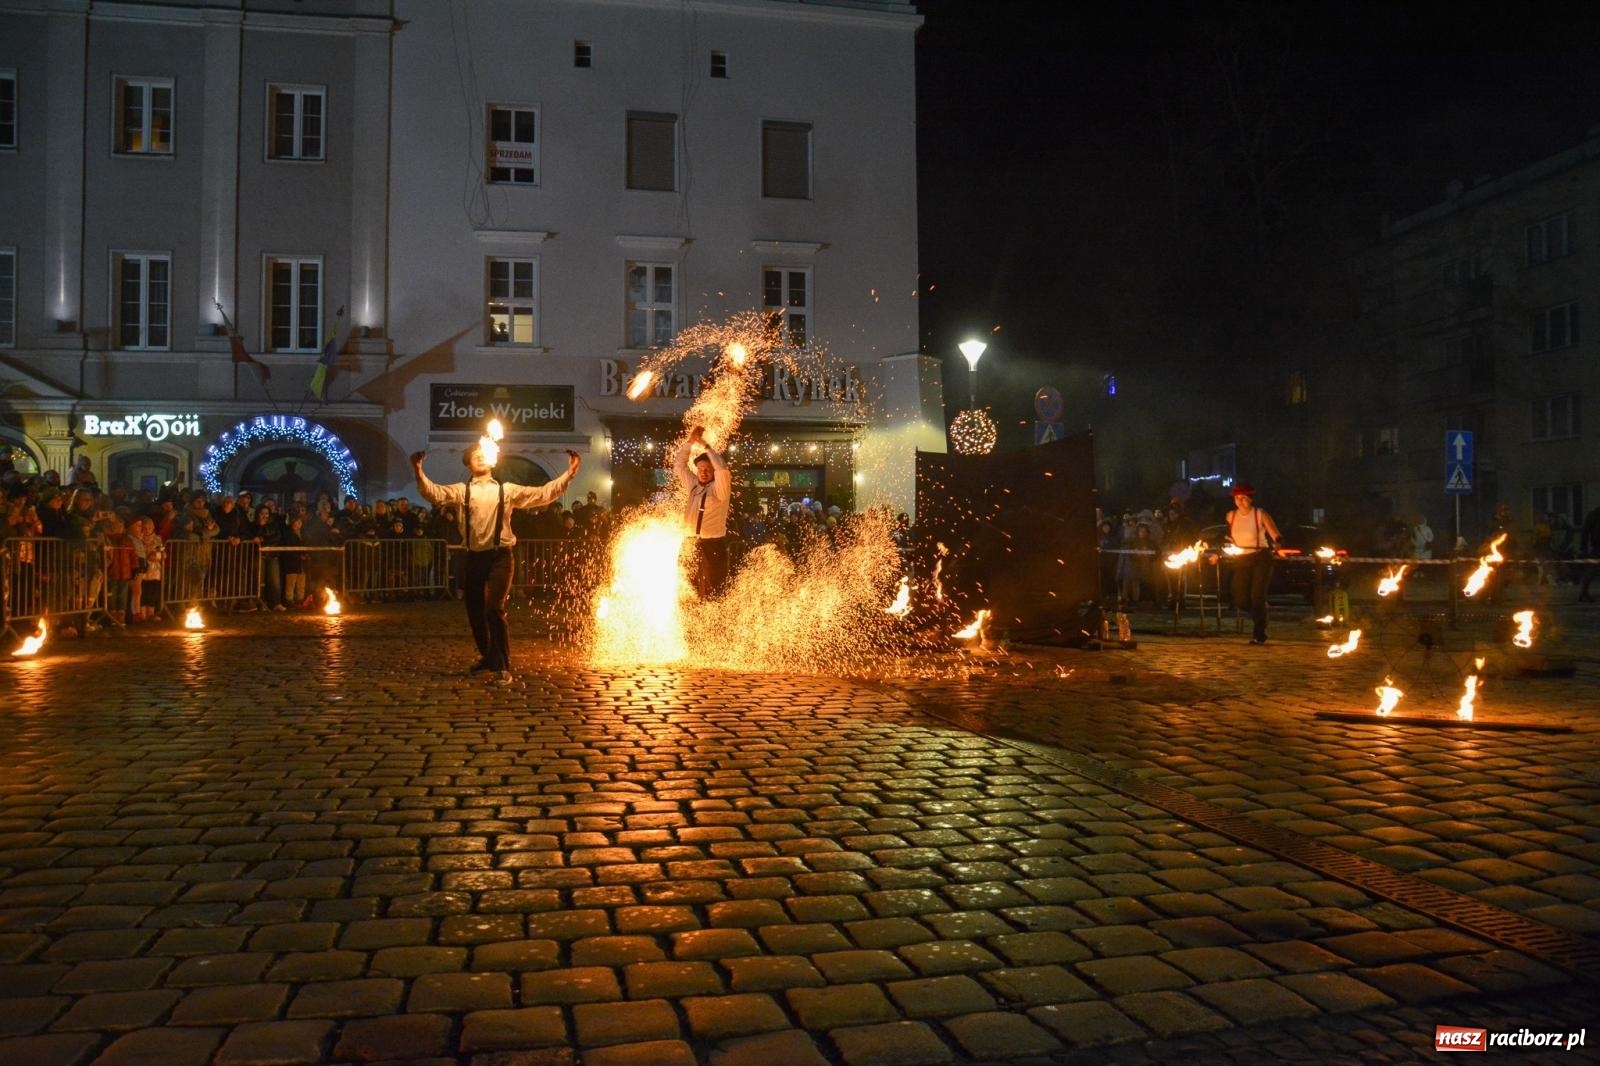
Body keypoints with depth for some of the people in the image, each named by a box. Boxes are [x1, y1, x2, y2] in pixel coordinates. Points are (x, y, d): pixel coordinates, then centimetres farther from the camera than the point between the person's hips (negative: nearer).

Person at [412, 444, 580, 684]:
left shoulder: (507, 490, 7)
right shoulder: (461, 490, 8)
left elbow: (543, 493, 2)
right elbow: (434, 493, -8)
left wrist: (569, 474, -7)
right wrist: (418, 472, -24)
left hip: (500, 556, -3)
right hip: (474, 557, 3)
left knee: (494, 609, -16)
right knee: (474, 612, 14)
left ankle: (502, 667, -5)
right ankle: (488, 657, 39)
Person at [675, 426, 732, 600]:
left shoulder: (719, 488, -2)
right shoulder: (694, 485, 14)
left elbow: (723, 470, -20)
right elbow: (679, 465, 18)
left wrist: (706, 446, -13)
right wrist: (689, 441, 8)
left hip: (713, 545, -6)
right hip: (691, 544, 6)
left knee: (711, 595, -7)